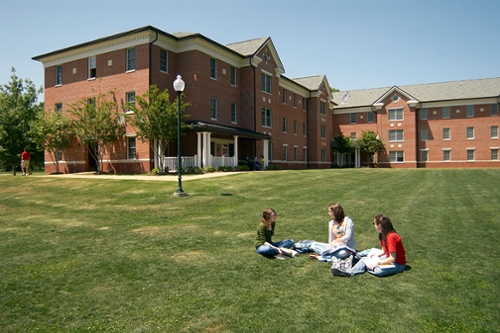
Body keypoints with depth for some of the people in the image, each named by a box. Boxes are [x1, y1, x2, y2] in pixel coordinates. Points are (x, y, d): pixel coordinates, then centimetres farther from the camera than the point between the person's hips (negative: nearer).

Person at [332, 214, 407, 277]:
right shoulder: (383, 235, 3)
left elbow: (392, 258, -27)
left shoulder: (391, 237, -27)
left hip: (398, 264, -9)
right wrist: (374, 254, -8)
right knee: (365, 259, 0)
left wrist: (377, 263, -23)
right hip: (389, 258, 9)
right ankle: (349, 272, -13)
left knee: (378, 270, -33)